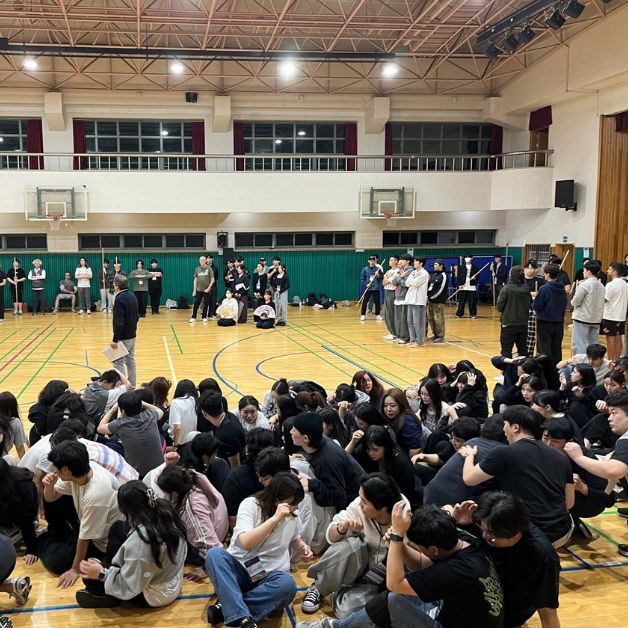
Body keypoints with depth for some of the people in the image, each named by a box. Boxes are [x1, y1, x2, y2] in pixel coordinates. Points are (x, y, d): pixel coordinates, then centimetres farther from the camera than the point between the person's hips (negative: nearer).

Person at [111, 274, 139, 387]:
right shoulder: (132, 297, 9)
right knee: (131, 361, 14)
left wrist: (115, 339, -22)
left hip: (123, 337, -9)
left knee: (118, 362, -5)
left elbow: (119, 322, -23)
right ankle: (131, 385, 20)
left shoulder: (120, 299, -19)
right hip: (132, 335, 9)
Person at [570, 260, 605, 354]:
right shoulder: (601, 286, 8)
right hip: (596, 319, 7)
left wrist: (573, 302, 8)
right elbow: (601, 303, 12)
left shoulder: (584, 284, -13)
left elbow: (575, 301, -13)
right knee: (593, 345, 11)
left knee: (579, 345, -4)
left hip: (582, 319, -7)